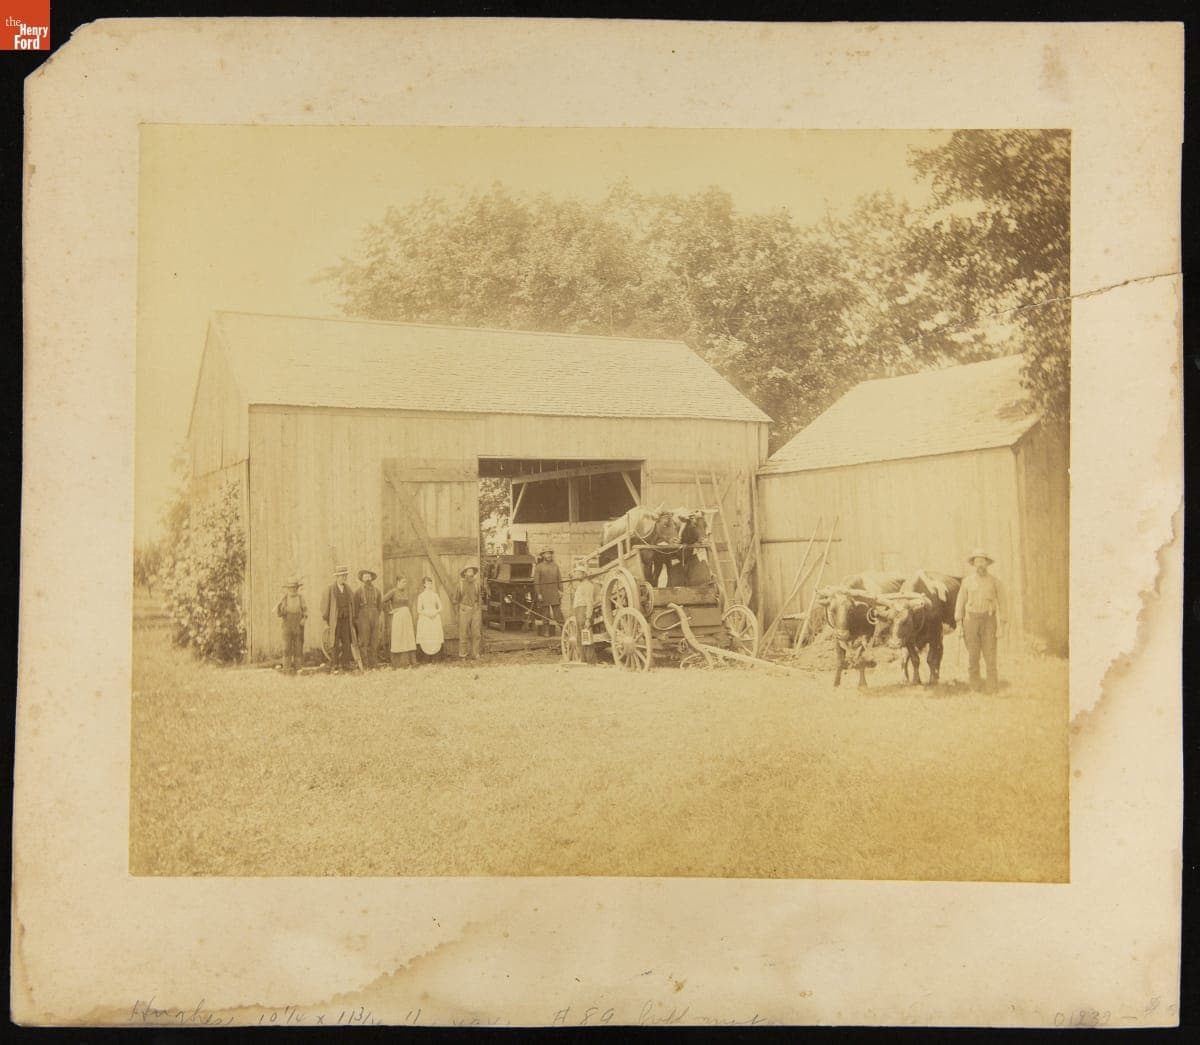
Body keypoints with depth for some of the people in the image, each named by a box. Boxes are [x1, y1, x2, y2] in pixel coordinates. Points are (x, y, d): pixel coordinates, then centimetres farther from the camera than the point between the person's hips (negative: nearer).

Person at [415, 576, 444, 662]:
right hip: (424, 619, -2)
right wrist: (427, 613, -14)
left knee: (435, 639, -6)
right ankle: (425, 658, -9)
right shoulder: (421, 596, 5)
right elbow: (419, 610, 1)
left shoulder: (435, 595, 11)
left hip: (435, 618, 2)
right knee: (425, 640, -10)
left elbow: (440, 607, 10)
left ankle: (433, 657, -3)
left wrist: (435, 612, -8)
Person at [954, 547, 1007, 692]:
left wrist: (1001, 625, -3)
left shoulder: (994, 581, 2)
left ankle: (993, 686, 1)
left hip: (989, 620, -1)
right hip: (971, 619, 1)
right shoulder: (967, 581, 4)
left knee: (990, 654, -5)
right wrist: (959, 623, -1)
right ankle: (974, 687, 9)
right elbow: (960, 602, 6)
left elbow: (1001, 603, 3)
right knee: (972, 655, 2)